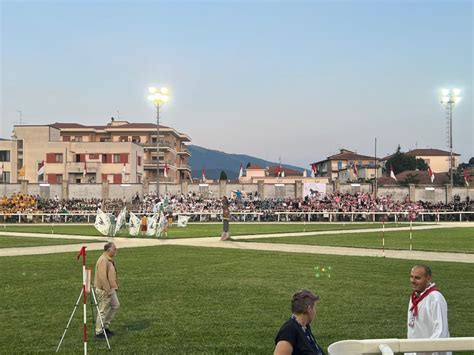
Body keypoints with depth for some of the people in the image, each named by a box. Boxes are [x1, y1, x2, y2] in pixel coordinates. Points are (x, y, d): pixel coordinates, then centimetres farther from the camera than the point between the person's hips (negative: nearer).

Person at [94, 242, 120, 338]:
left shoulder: (109, 259, 11)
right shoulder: (103, 260, -22)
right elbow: (102, 277, -26)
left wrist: (114, 287, 18)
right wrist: (108, 290, -23)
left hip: (111, 289, 10)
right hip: (104, 290, -10)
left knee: (115, 305, 17)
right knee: (103, 311, -1)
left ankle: (106, 326, 25)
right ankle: (99, 332, 10)